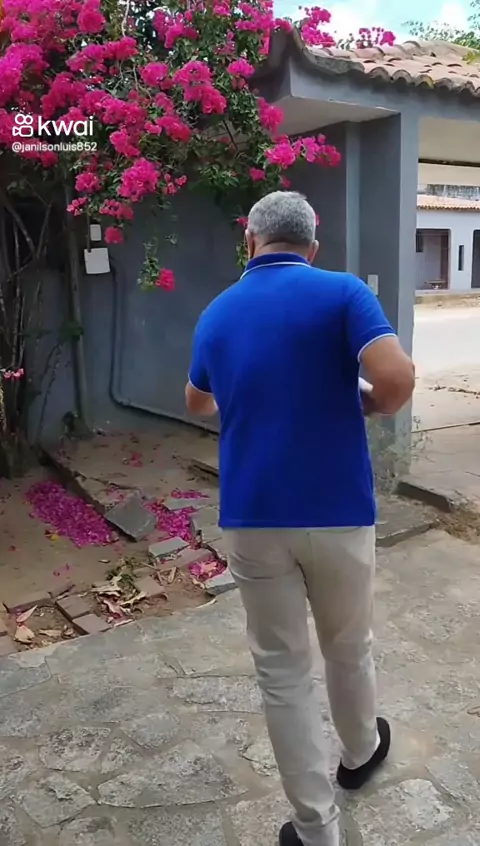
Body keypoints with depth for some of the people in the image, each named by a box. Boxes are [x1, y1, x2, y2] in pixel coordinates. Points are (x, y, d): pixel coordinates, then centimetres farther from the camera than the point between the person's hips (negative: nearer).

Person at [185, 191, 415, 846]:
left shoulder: (216, 314, 7)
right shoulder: (343, 293, -6)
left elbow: (197, 403, 23)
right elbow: (397, 379, -21)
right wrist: (368, 407, 1)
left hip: (251, 519, 2)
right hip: (338, 513, -1)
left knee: (282, 672, 13)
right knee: (348, 649, 23)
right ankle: (361, 753, 49)